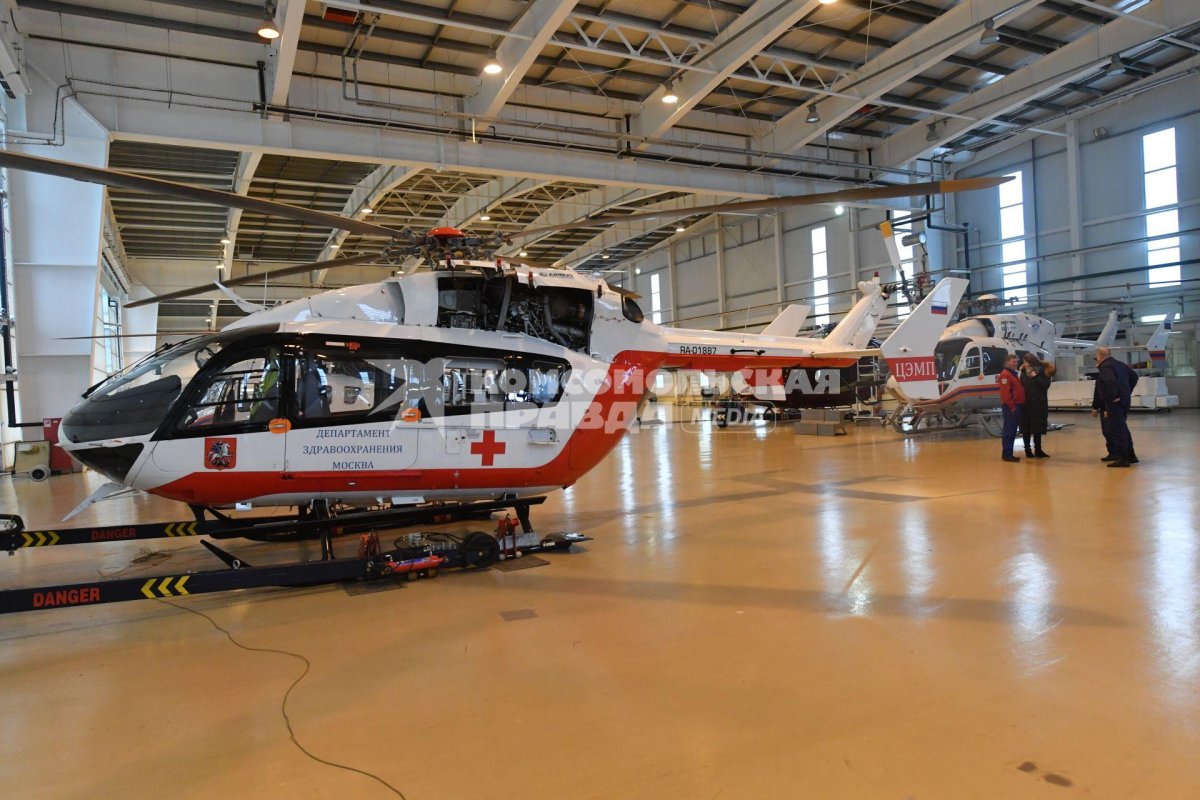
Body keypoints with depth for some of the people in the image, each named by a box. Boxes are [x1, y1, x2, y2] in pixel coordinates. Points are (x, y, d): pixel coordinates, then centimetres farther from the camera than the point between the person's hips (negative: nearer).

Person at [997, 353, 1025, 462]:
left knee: (1012, 431, 12)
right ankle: (1006, 454, -5)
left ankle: (1009, 454, 17)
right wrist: (1012, 407, -21)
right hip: (1011, 407, -10)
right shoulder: (1005, 374, -12)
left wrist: (1018, 406, 15)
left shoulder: (1014, 374, 21)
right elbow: (1005, 393, -20)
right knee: (1009, 431, -8)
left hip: (1016, 406, 10)